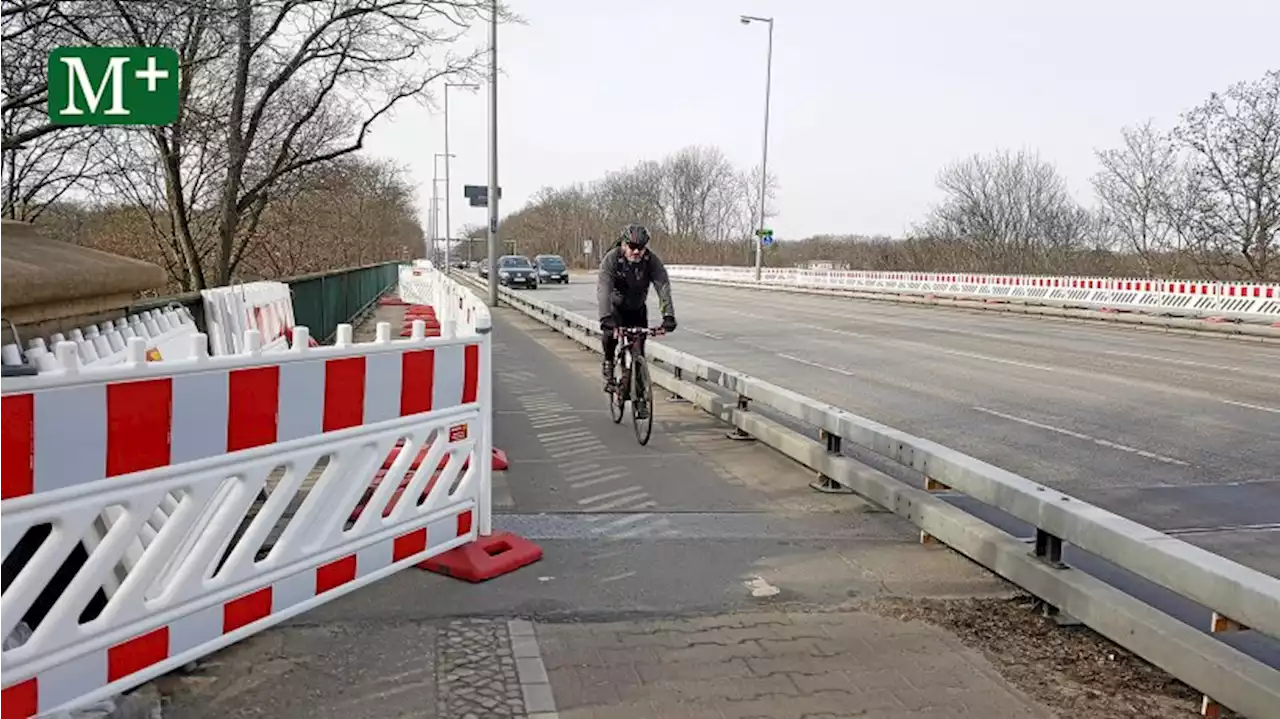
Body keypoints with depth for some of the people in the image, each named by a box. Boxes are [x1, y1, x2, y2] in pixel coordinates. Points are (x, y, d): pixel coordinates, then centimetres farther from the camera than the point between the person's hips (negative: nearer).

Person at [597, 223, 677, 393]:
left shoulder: (652, 260, -22)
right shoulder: (611, 258, -27)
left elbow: (663, 287, -30)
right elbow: (603, 289, -38)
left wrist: (668, 315, -45)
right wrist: (605, 317, -52)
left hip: (637, 308, 2)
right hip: (616, 306, -2)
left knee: (639, 346, -8)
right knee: (611, 331, -28)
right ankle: (608, 365, -4)